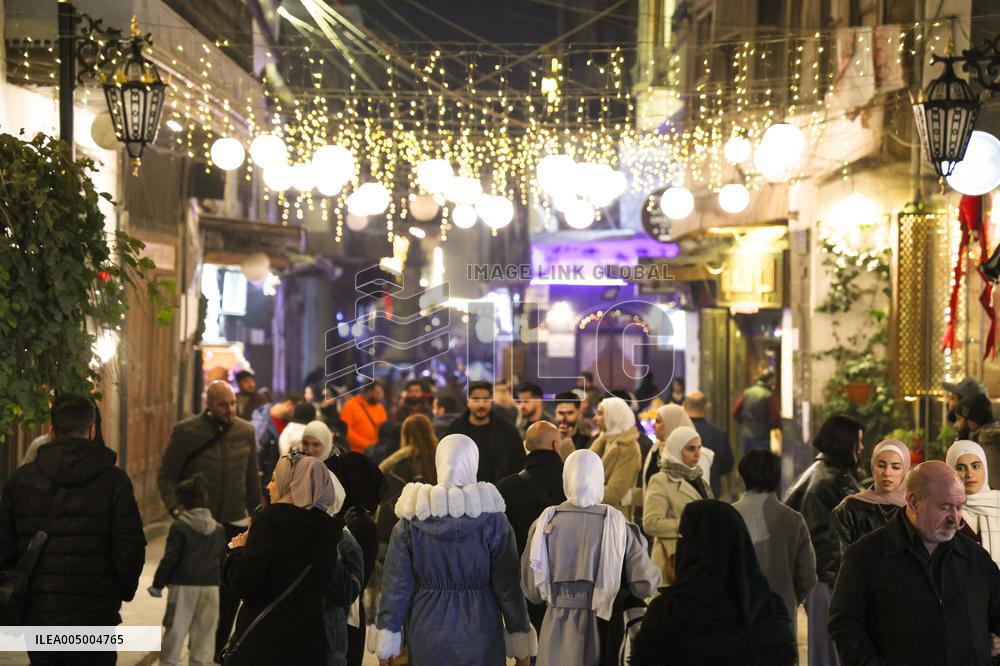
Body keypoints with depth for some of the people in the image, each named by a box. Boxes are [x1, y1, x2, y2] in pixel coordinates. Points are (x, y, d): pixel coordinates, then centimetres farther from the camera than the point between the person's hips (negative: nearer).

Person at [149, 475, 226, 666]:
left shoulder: (179, 527, -7)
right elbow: (223, 561, 13)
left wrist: (157, 584, -2)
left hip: (183, 587, -4)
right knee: (204, 633, 8)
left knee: (175, 632, 3)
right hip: (211, 587, 4)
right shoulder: (219, 530, 9)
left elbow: (170, 559, -10)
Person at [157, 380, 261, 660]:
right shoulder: (186, 432, -8)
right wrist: (175, 507, -21)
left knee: (231, 590, 6)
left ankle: (219, 648, 21)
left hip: (235, 523, 3)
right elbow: (166, 476, -6)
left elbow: (252, 480, 11)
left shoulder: (245, 432, 3)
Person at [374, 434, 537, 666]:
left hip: (427, 640, 2)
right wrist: (521, 646, 4)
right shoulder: (492, 519, -7)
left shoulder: (411, 520, -2)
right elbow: (508, 585, -4)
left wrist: (386, 645, 7)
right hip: (480, 637, -2)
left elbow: (396, 585, 0)